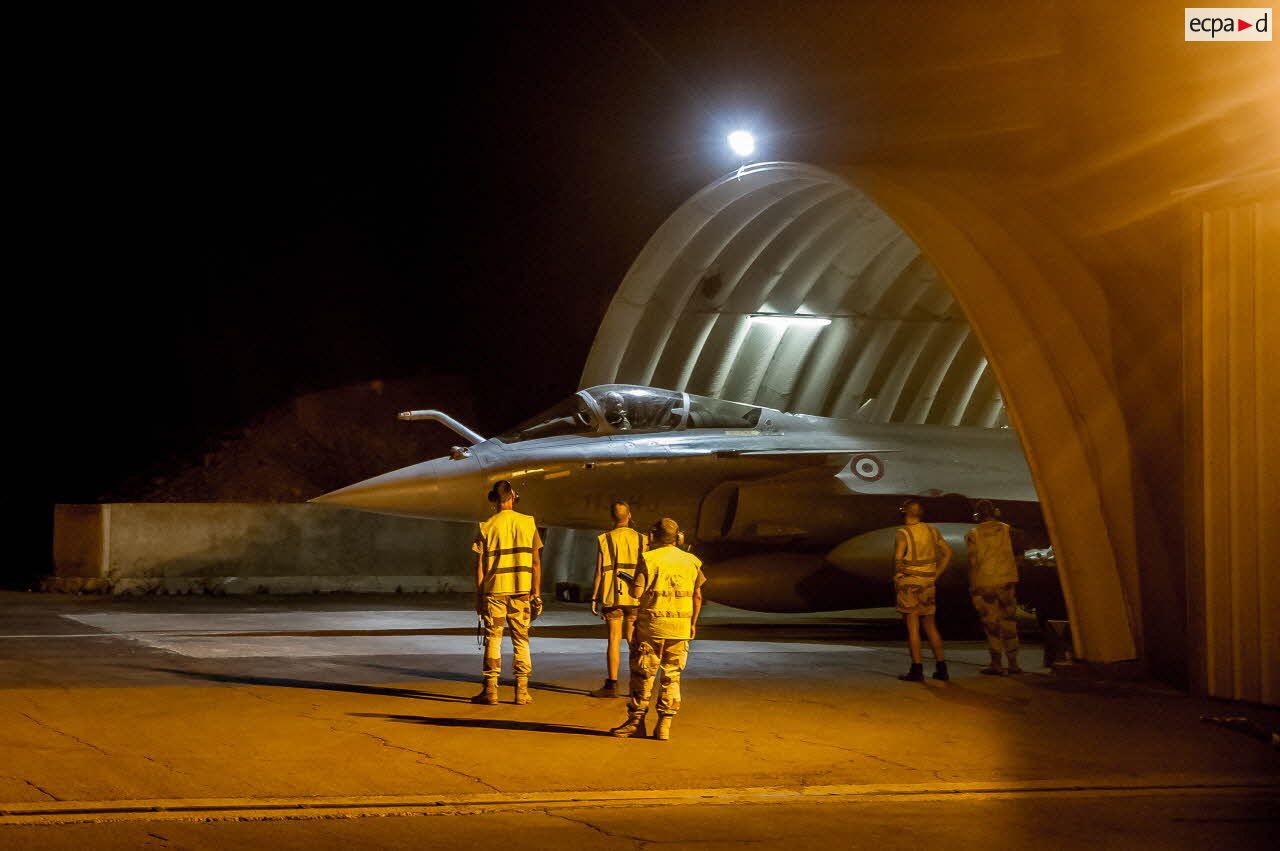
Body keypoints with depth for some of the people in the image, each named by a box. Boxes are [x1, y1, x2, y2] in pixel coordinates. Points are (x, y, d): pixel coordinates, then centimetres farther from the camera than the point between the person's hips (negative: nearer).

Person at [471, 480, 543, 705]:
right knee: (521, 639, 7)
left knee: (493, 640, 4)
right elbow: (536, 563, 1)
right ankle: (522, 690, 4)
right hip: (521, 591, 1)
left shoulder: (487, 527, -2)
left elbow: (479, 566, -1)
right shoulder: (529, 523, 1)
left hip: (494, 591, -1)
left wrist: (478, 596, 6)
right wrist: (536, 594, 6)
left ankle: (491, 689, 0)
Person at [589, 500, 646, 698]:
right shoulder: (640, 539, 3)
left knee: (614, 639, -1)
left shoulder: (605, 539, -3)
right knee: (634, 640, 8)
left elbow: (600, 572, -5)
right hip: (635, 597, 2)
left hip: (612, 596, -2)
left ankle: (612, 684, -2)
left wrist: (594, 598, 1)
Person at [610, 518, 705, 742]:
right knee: (672, 677, 9)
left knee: (643, 675, 6)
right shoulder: (691, 561, 7)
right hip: (681, 628, 4)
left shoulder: (649, 559, -7)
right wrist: (693, 623, 21)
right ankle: (664, 725, 5)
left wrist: (632, 583, 9)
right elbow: (698, 596, 11)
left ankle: (636, 722, 10)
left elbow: (636, 593, -13)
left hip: (652, 626, -4)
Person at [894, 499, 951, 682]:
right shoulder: (931, 531, 7)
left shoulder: (903, 533, -11)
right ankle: (941, 668, 13)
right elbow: (947, 552, 10)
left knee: (913, 627, -3)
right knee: (930, 626, 14)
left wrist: (896, 577, -8)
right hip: (928, 584, 6)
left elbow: (898, 558, -24)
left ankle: (917, 670, -5)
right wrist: (936, 575, 12)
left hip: (909, 584, -6)